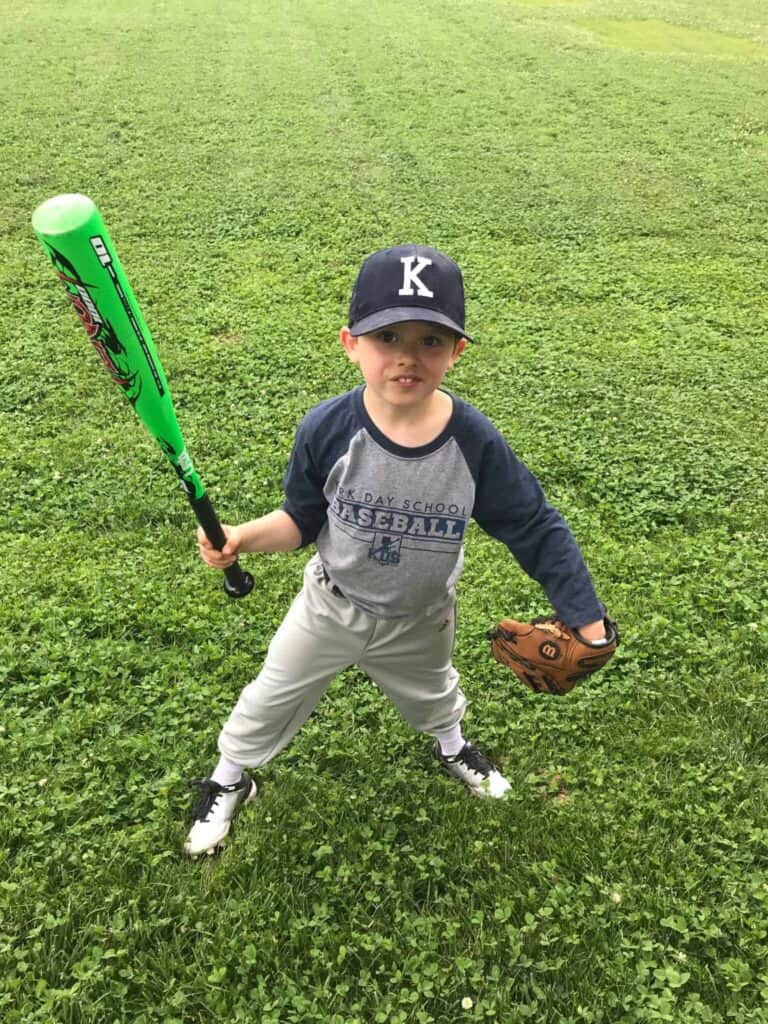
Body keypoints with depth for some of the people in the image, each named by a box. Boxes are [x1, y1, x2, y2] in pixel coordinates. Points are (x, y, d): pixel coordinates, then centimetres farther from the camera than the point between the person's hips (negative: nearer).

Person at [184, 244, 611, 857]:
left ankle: (451, 746, 69)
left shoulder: (476, 443, -28)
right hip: (331, 606, 0)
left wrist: (587, 622, -18)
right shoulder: (327, 430, -27)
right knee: (271, 700, 20)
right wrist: (243, 538, -29)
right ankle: (229, 782, 51)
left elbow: (537, 530, -17)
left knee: (433, 696, 32)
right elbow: (302, 520, -10)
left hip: (421, 622, 1)